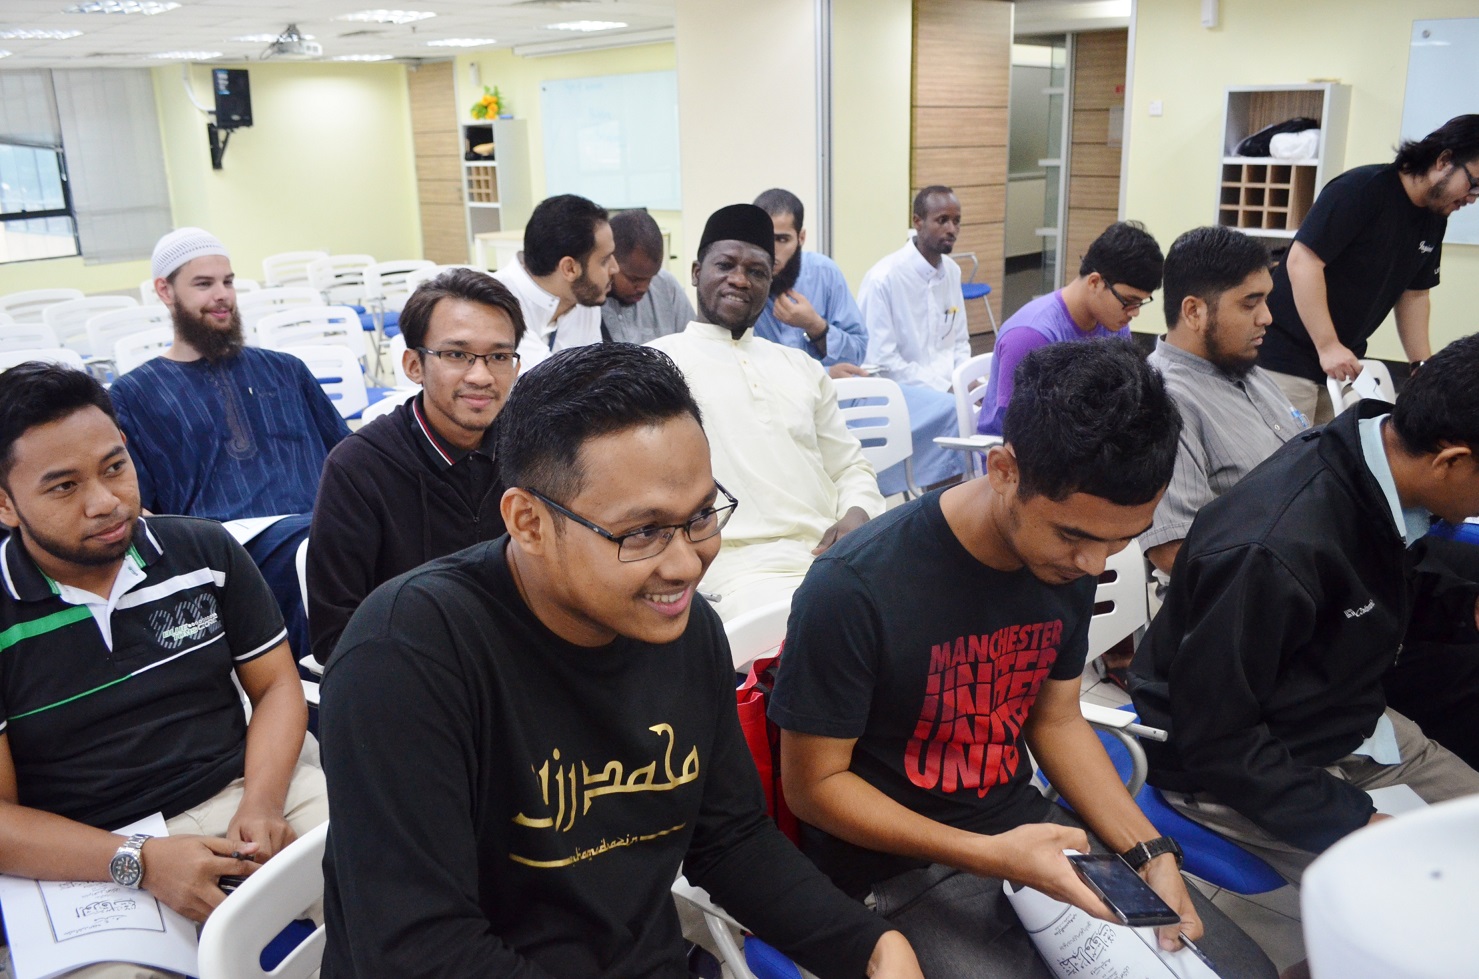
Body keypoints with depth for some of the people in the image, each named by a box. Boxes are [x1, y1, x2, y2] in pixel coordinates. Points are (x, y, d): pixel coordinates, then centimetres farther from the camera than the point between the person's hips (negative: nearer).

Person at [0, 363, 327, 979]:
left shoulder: (205, 553, 4)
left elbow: (276, 686, 7)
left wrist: (261, 802, -11)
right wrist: (140, 861, -19)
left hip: (238, 793, 3)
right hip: (87, 858, -2)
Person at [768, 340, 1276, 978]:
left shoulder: (1069, 563, -6)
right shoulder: (853, 589, -26)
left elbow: (1057, 720, 8)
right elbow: (814, 784, -16)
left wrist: (1149, 852, -4)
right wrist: (988, 856, -24)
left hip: (1024, 824, 6)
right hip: (897, 861, -5)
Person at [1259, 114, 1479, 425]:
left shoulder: (1434, 219, 9)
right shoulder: (1363, 188, -16)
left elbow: (1414, 293, 17)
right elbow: (1301, 261, -22)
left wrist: (1422, 364, 6)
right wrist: (1327, 347, -24)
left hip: (1343, 363, 8)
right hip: (1287, 356, -8)